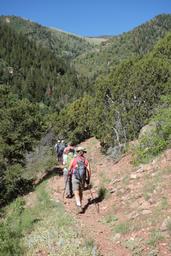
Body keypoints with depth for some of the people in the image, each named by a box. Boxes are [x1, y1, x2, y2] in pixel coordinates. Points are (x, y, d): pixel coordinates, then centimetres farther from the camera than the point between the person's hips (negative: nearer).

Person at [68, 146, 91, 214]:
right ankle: (79, 204, 33)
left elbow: (70, 169, 4)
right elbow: (89, 171, -4)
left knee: (76, 193, -3)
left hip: (75, 178, -3)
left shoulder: (74, 160, -7)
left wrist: (70, 173, 26)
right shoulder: (86, 160, -2)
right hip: (82, 178, 3)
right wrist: (88, 180, 7)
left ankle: (79, 207, -15)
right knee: (81, 192, 21)